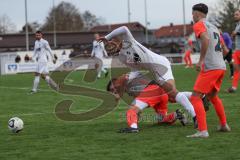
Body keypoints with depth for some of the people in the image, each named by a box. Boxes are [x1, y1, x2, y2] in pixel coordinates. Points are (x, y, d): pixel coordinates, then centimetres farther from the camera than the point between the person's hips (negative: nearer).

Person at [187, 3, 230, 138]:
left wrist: (201, 60, -20)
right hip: (221, 66, 8)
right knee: (212, 96, 27)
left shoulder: (199, 25, -3)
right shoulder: (214, 27, 22)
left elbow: (206, 39, -23)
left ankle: (203, 131, -19)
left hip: (210, 68, -8)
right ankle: (224, 125, 32)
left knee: (195, 97, -8)